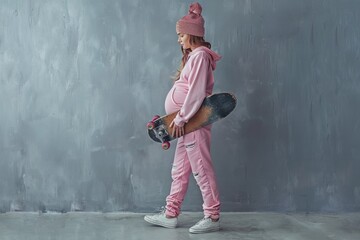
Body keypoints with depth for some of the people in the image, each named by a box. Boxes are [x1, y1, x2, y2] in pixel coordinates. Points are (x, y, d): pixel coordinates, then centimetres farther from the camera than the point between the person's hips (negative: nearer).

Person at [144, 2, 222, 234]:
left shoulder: (200, 55, -12)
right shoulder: (193, 56, 18)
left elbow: (196, 92, -20)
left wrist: (181, 118, -19)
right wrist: (180, 119, 13)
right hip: (188, 122, 10)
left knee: (201, 169, -5)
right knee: (180, 169, 11)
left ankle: (213, 217, 3)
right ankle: (170, 215, 18)